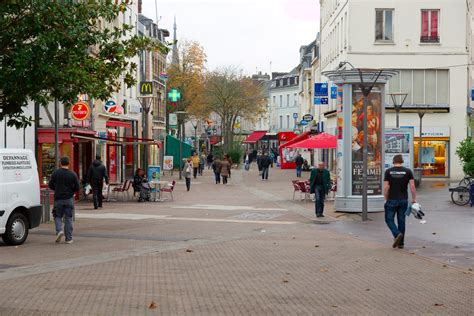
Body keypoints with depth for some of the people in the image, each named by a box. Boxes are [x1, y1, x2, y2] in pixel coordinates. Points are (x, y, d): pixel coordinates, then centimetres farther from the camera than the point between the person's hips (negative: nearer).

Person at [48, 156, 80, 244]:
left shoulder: (55, 173, -3)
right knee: (68, 218, 5)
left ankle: (59, 230, -12)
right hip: (69, 199, 0)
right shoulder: (73, 174, -4)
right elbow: (77, 188, -3)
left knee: (58, 216, 13)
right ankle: (68, 238, 6)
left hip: (58, 199, 0)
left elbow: (50, 185, 0)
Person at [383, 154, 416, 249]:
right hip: (403, 200, 2)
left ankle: (397, 234, -16)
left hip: (391, 200, -2)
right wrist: (414, 199, 1)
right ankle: (401, 243, 14)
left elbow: (386, 187, -6)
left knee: (389, 219, 8)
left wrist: (386, 199, 4)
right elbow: (412, 186, -6)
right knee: (401, 221, 10)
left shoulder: (388, 171, -2)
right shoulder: (408, 171, 0)